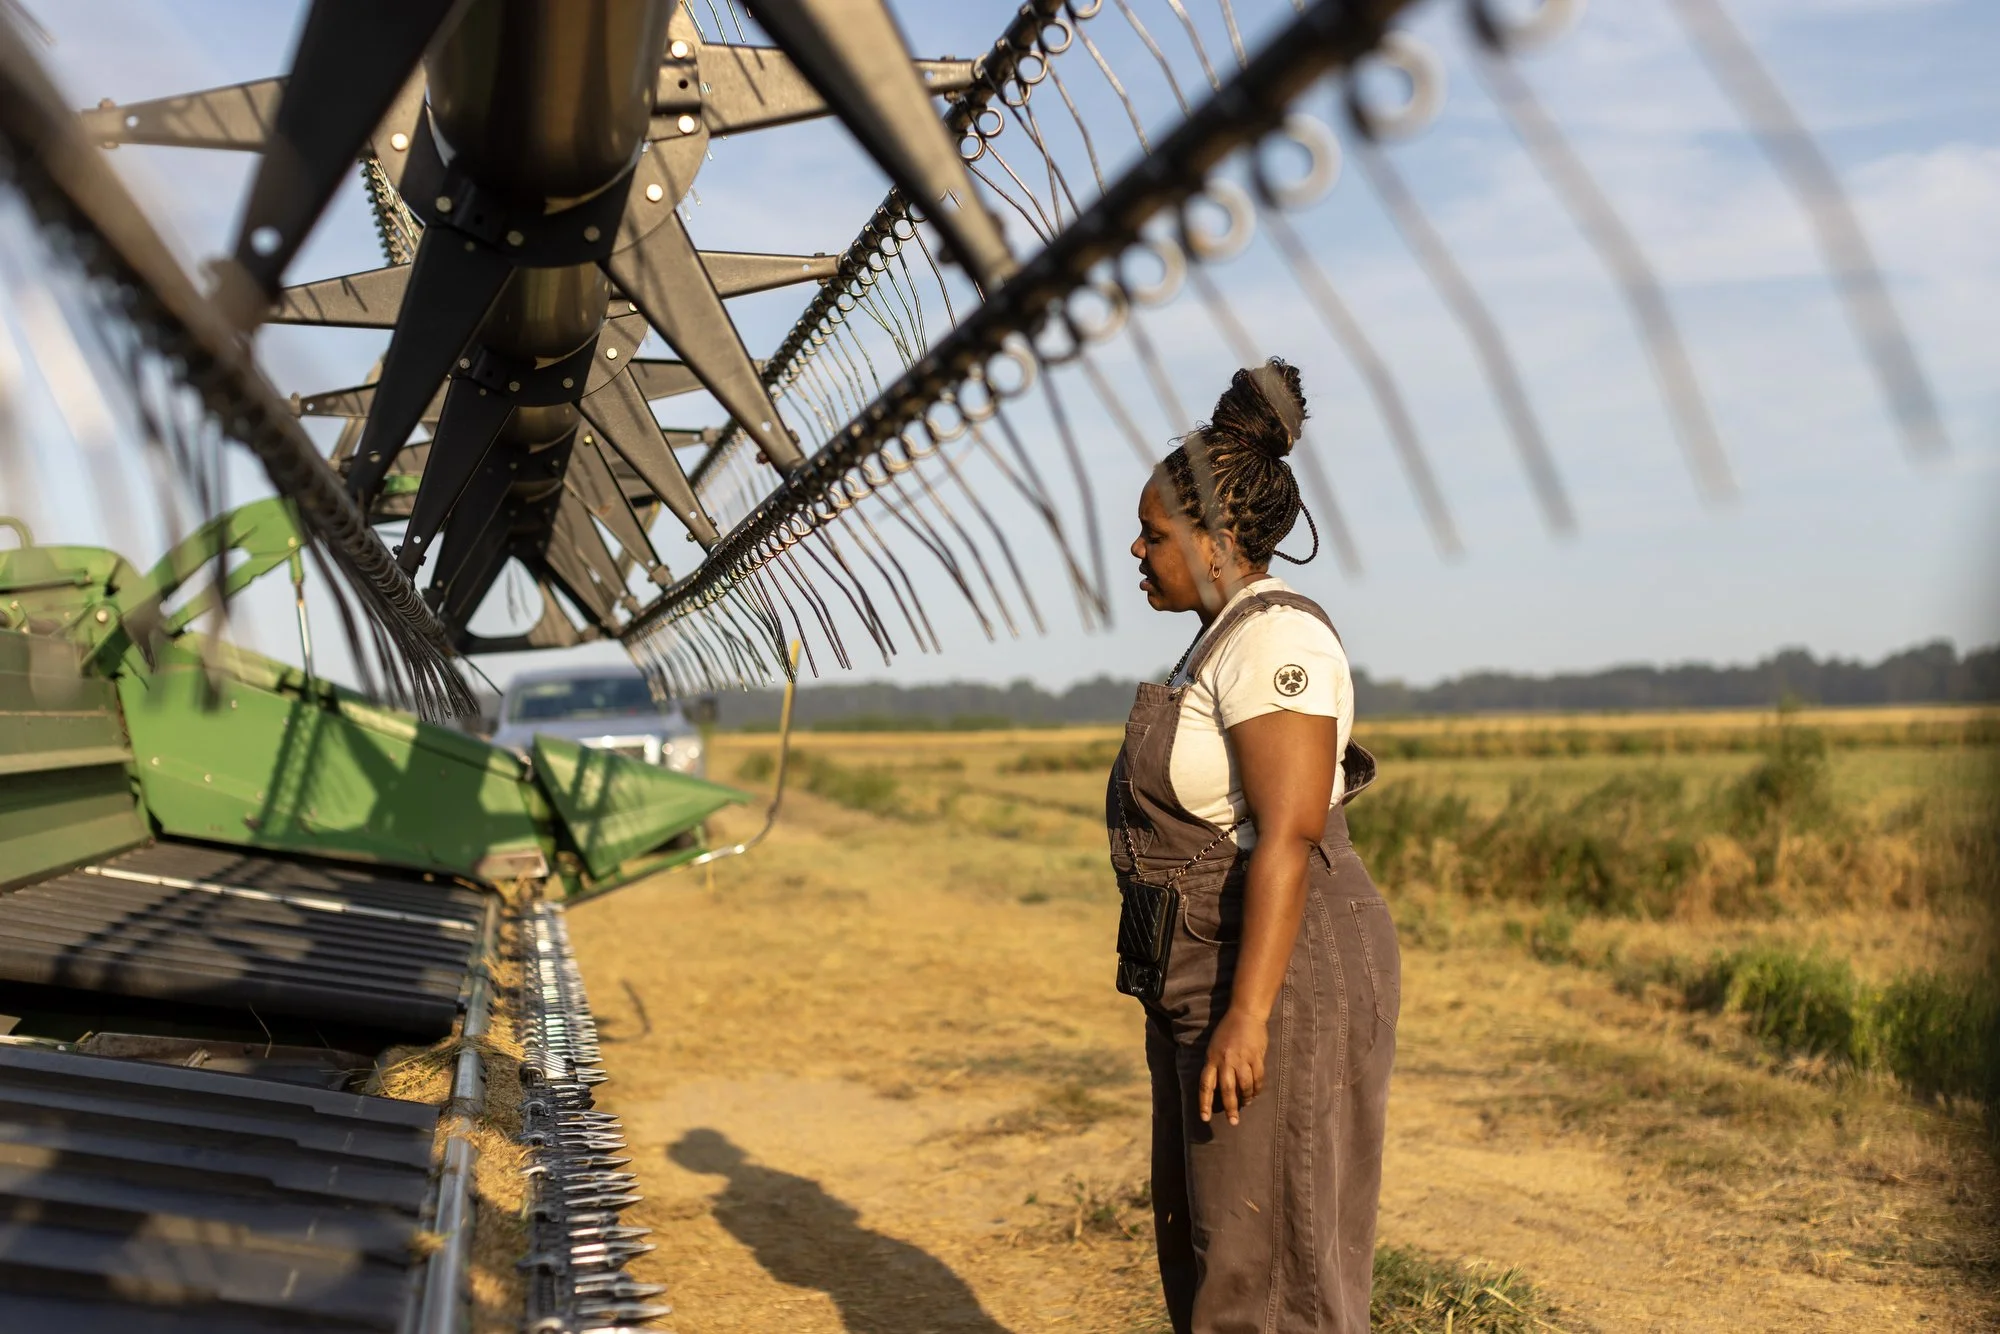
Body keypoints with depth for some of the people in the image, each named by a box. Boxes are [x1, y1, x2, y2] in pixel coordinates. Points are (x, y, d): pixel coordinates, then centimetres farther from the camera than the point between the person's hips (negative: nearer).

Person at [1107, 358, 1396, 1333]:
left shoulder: (1274, 640, -17)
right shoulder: (1231, 639, 15)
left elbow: (1290, 837, -24)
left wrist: (1247, 1012, -26)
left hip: (1277, 982, -11)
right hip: (1215, 978, 11)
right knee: (1208, 1242, 18)